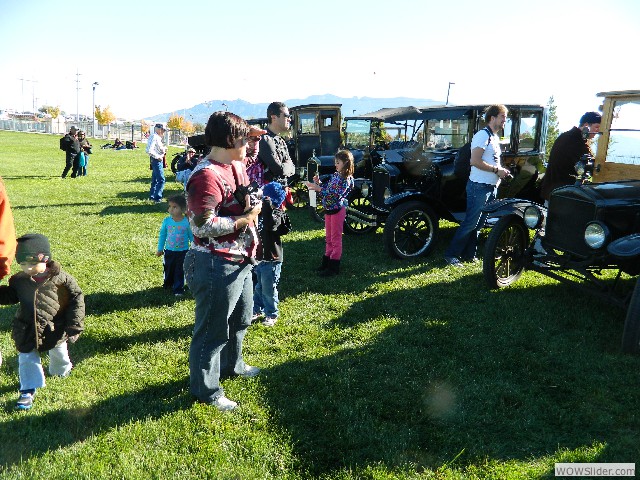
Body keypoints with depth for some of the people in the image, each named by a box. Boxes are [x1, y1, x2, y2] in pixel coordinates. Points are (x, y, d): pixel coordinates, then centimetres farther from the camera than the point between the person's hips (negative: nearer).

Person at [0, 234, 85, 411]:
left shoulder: (60, 278, -19)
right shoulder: (19, 280, -8)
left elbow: (77, 300, -14)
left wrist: (74, 326, -15)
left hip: (55, 329, -2)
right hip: (27, 330, 2)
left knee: (58, 353, 21)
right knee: (27, 359, 8)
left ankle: (61, 369, 54)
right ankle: (28, 391, 24)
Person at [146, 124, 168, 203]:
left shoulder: (157, 137, 14)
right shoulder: (154, 137, -17)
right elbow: (149, 150, -26)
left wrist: (163, 149, 6)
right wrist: (158, 157, -20)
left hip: (158, 160, 11)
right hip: (157, 160, -11)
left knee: (155, 179, 17)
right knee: (161, 180, -12)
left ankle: (152, 196, 27)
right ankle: (157, 198, -11)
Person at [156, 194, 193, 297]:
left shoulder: (187, 222, -15)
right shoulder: (166, 221, -8)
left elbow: (192, 237, -4)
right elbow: (162, 235, 4)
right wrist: (160, 249, 8)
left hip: (183, 252, -3)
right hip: (169, 251, 3)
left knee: (180, 271, 5)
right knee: (168, 269, 19)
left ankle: (178, 289, 16)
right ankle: (168, 283, 43)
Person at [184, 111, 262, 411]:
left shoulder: (237, 166, 8)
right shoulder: (206, 176, -22)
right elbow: (204, 226, -28)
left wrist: (255, 205, 3)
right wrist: (245, 219, -20)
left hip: (240, 261, 10)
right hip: (216, 266, -10)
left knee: (240, 319, 27)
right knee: (213, 329, 6)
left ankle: (232, 364, 50)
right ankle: (205, 389, 24)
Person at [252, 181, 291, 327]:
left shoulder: (277, 214, -16)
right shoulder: (260, 212, 5)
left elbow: (270, 224, -37)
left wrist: (267, 205, -41)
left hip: (271, 259, -7)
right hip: (257, 257, 7)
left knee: (268, 289, 4)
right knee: (257, 287, 20)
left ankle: (271, 315, 20)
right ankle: (257, 310, 37)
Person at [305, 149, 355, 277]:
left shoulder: (346, 179, -16)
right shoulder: (335, 175, 8)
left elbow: (336, 194, -26)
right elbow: (327, 187, 12)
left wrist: (319, 188, -29)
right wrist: (318, 182, -5)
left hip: (337, 210, -8)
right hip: (328, 209, 8)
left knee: (336, 239, 0)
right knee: (328, 238, 17)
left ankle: (334, 267, 7)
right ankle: (327, 261, 29)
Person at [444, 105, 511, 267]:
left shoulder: (495, 137, 17)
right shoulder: (482, 135, -12)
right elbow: (475, 161, -22)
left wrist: (501, 171, 7)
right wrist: (496, 170, -16)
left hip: (491, 187, 9)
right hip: (479, 187, -9)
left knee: (478, 224, 12)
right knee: (470, 223, -6)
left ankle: (469, 254, 20)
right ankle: (451, 255, 2)